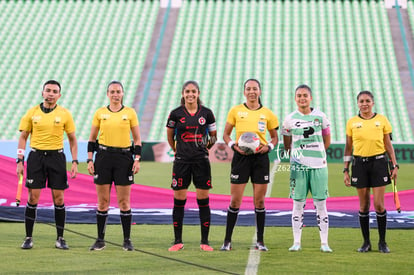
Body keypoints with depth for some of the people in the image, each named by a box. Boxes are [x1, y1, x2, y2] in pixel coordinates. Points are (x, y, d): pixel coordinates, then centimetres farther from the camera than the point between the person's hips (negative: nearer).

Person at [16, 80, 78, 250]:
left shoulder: (65, 114, 2)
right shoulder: (32, 113, 3)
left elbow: (72, 139, 8)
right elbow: (23, 137, 7)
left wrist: (75, 162, 0)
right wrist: (20, 161, -1)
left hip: (56, 156, 0)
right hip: (36, 156, 0)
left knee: (58, 198, -1)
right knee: (33, 198, -2)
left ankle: (60, 239, 9)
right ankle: (28, 238, 6)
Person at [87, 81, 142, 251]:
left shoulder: (130, 113, 4)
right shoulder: (100, 113, 6)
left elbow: (137, 139, 7)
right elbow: (92, 138, 10)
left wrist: (137, 159, -3)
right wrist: (89, 160, 1)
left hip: (124, 157, -1)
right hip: (103, 156, 1)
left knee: (124, 201, -1)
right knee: (102, 201, 2)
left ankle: (127, 240, 6)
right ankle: (100, 240, 9)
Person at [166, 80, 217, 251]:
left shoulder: (206, 113, 3)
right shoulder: (176, 114, 1)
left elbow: (213, 135, 15)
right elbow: (170, 136, 13)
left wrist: (208, 144, 2)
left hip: (201, 161, 0)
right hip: (182, 161, 0)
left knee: (203, 201, 0)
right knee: (179, 200, 0)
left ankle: (205, 241, 7)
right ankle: (178, 241, 9)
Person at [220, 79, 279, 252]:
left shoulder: (267, 113, 6)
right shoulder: (235, 111, 3)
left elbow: (274, 137, 14)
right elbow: (226, 134, 8)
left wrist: (268, 146, -6)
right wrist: (234, 145, -10)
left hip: (260, 158, 1)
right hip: (241, 157, -1)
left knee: (259, 201, 2)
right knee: (235, 200, -3)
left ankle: (260, 241, 11)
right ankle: (227, 240, 5)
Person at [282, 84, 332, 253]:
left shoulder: (320, 116, 4)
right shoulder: (290, 119, 3)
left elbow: (327, 141, 13)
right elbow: (287, 145, 12)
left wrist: (315, 153, 9)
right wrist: (297, 156, 5)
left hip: (319, 165, 0)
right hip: (298, 166, 0)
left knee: (321, 204, 1)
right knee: (298, 204, 1)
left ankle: (324, 243, 5)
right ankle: (297, 242, 7)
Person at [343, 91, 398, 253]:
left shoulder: (382, 120, 4)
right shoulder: (352, 122, 5)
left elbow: (388, 145, 8)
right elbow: (348, 147, 10)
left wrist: (395, 165, 1)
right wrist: (346, 170, 6)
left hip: (379, 162, -1)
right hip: (360, 164, 1)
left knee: (379, 205, -5)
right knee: (364, 206, 3)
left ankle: (382, 242, 6)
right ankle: (366, 242, 13)